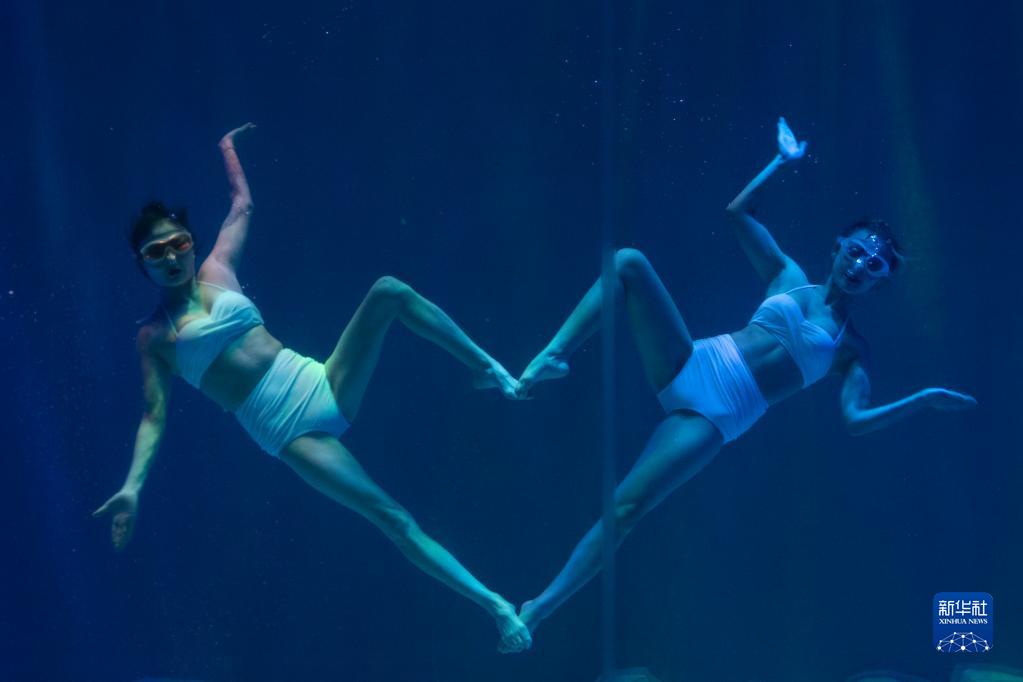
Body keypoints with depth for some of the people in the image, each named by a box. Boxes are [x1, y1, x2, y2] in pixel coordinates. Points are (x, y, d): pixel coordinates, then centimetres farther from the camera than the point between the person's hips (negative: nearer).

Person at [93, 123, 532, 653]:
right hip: (290, 434, -4)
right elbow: (155, 416, -2)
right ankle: (496, 606, -17)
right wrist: (133, 487, -14)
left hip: (323, 384, 4)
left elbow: (242, 204, 27)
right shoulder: (153, 335, 2)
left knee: (388, 291, -19)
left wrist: (226, 148, 34)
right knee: (391, 518, -21)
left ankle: (488, 370, -4)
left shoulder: (216, 271, 12)